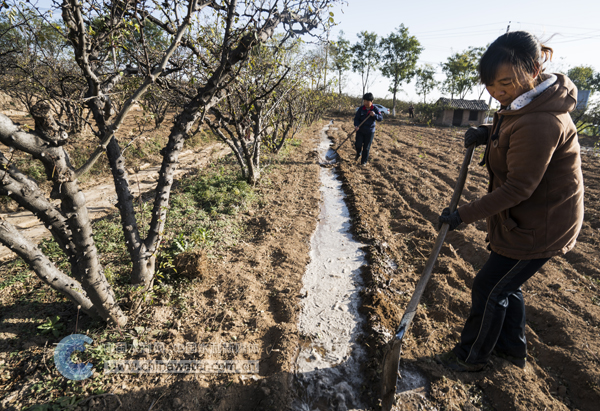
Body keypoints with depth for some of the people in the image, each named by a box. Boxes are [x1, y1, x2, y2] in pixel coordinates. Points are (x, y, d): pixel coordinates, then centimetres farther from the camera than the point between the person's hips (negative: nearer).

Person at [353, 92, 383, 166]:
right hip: (360, 130, 1)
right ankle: (358, 154, 31)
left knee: (366, 147, 3)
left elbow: (381, 118, -7)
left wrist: (374, 115, -27)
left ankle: (364, 162, 17)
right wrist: (356, 125, -23)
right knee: (358, 144, -3)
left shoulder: (375, 109, -5)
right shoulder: (361, 109, -4)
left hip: (370, 131, -1)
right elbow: (356, 118, -4)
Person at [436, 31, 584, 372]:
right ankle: (514, 348, 45)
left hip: (540, 226, -10)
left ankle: (473, 357, 28)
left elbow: (517, 188, -28)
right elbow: (510, 132, 20)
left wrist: (464, 216, -21)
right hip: (527, 217, 10)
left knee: (489, 289, 5)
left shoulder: (540, 123, -30)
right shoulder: (529, 101, 1)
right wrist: (486, 132, -1)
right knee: (506, 284, 23)